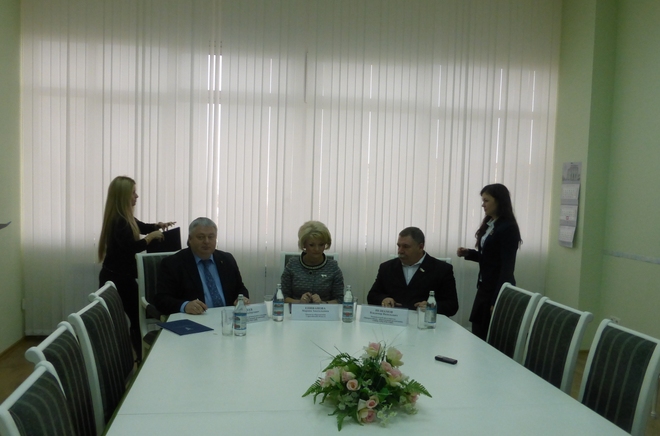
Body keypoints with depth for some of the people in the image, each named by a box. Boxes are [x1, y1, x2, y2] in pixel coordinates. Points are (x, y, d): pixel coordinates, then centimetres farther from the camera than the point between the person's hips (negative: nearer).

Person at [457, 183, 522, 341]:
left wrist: (497, 299, -20)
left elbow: (507, 266, -17)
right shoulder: (489, 225, 11)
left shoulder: (508, 228, -14)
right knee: (477, 334, 11)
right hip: (484, 287, 8)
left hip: (499, 289, -8)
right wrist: (468, 253, 2)